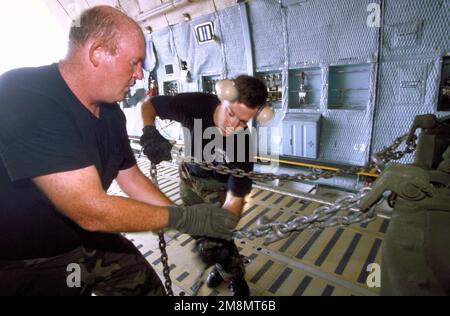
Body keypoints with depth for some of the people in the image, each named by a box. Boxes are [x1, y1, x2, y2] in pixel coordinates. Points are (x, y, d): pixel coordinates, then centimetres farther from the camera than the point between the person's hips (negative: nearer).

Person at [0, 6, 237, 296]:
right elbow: (91, 212, -32)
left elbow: (132, 178, 3)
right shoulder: (25, 97, -28)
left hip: (87, 241, 6)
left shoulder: (112, 113, -2)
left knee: (149, 287, 11)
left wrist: (197, 222, -1)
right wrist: (185, 218, -23)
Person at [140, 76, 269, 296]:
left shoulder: (243, 144, -33)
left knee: (218, 238, -6)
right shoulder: (196, 104, -30)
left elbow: (235, 198, -29)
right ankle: (220, 266, 40)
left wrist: (221, 233, -43)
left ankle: (236, 277, 28)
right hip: (189, 177, 3)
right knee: (198, 231, 10)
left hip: (219, 185, -2)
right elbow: (148, 105, -17)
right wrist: (149, 131, -38)